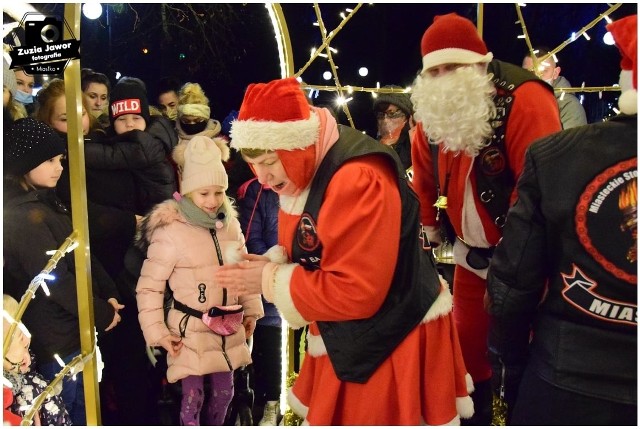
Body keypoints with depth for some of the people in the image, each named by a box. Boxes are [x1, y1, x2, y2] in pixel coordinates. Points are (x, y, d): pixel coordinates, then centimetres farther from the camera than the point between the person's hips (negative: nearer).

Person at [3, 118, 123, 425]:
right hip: (59, 338, -9)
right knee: (76, 414, 7)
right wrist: (102, 314, -12)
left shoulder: (45, 201, 9)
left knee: (86, 407, 22)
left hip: (74, 328, 9)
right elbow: (55, 279, -22)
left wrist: (109, 294, -1)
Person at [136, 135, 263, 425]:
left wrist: (251, 309, 13)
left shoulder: (230, 225, 1)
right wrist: (156, 331, -12)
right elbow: (149, 286, -11)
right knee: (192, 397, 5)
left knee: (224, 391, 18)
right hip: (190, 331, -5)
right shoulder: (170, 232, -16)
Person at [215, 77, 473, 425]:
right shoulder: (304, 171, 3)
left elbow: (357, 292, -30)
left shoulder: (358, 179, -28)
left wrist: (271, 282, -21)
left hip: (392, 344, -9)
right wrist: (271, 263, -8)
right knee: (340, 418, 23)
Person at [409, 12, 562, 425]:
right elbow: (426, 182, 10)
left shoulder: (524, 98, -21)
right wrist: (430, 232, 11)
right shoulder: (431, 109, 0)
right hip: (470, 258, 7)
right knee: (469, 349, 20)